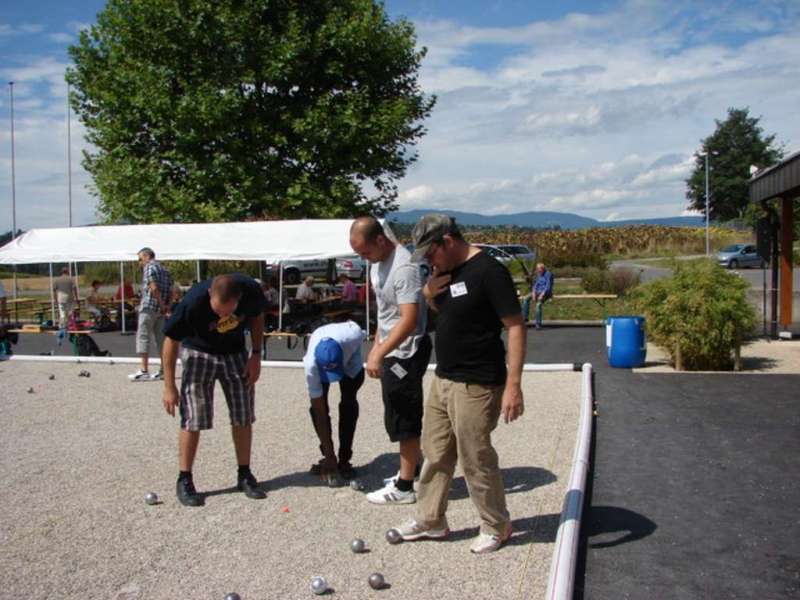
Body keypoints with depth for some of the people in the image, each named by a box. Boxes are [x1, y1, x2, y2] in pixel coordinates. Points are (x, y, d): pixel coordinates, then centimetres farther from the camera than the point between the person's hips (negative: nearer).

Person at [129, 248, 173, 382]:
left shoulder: (149, 267, -5)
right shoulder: (164, 270, 19)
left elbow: (154, 288, -17)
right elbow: (170, 291, 13)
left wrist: (162, 305, -14)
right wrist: (166, 305, 8)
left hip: (148, 307, -8)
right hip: (161, 310, 8)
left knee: (143, 337, -5)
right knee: (160, 338, 10)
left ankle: (144, 371, -9)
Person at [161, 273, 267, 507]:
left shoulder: (251, 291, -28)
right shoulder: (193, 302, -35)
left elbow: (257, 317, -3)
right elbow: (171, 341, -20)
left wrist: (256, 355, -7)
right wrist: (169, 386, -16)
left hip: (235, 353, 3)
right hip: (198, 353, -3)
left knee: (243, 417, 4)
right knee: (193, 419, -7)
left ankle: (244, 475, 18)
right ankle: (184, 481, 6)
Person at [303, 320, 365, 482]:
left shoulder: (353, 335, -45)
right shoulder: (311, 363, -42)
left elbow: (358, 331, -14)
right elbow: (320, 413, -34)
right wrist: (329, 455, -33)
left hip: (350, 358, 0)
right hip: (321, 362, 0)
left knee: (348, 403, -14)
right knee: (317, 407, -16)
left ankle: (344, 459, -5)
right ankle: (327, 456, 1)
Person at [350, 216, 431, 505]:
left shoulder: (405, 268, -24)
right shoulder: (378, 262, 7)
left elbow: (409, 320, -30)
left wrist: (379, 353, -32)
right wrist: (377, 345, 18)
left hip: (405, 354, -9)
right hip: (391, 351, 9)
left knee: (403, 420, 0)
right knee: (403, 418, 19)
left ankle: (404, 487, 11)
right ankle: (412, 469, 34)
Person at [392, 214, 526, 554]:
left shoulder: (488, 271, -17)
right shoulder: (446, 272, 8)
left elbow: (515, 327, -18)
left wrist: (513, 385, -23)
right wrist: (429, 294, 1)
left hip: (475, 387, -8)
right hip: (442, 380, 8)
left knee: (476, 460, 3)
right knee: (435, 454, 16)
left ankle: (496, 527, 23)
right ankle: (431, 521, 31)